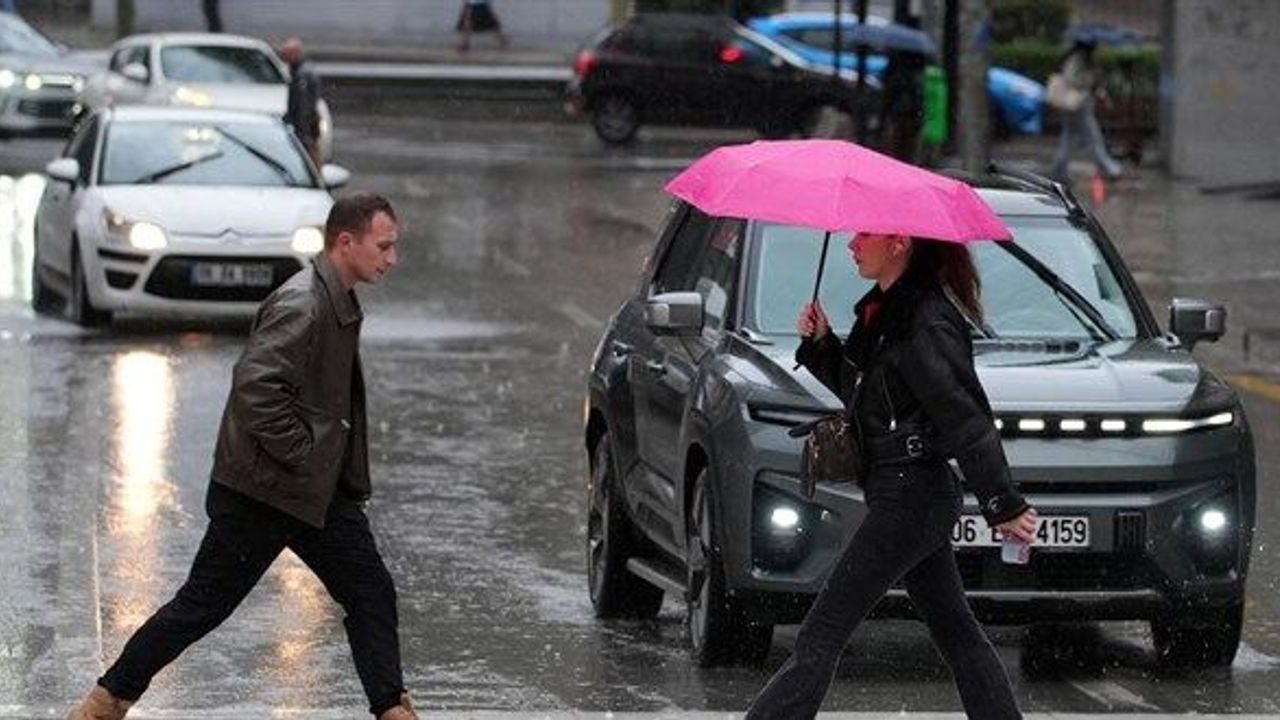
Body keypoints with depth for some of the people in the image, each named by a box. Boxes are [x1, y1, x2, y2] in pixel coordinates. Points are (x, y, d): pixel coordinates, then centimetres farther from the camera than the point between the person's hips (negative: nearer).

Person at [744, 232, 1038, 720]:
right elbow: (858, 388, 21)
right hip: (913, 496, 10)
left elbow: (967, 419, -19)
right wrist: (820, 342, 5)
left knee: (821, 636, -9)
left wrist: (1004, 505, -18)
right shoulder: (881, 310, 11)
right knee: (956, 632, 13)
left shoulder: (925, 323, -18)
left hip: (908, 494, -10)